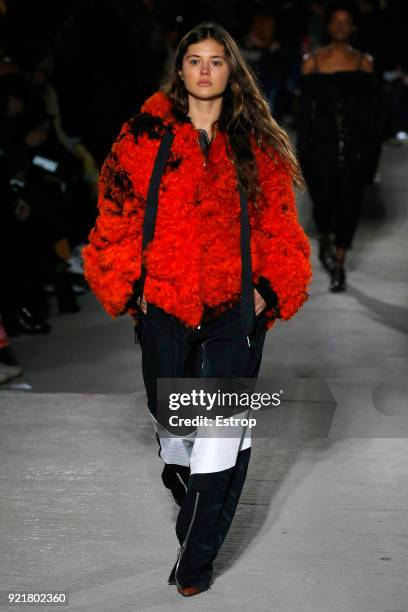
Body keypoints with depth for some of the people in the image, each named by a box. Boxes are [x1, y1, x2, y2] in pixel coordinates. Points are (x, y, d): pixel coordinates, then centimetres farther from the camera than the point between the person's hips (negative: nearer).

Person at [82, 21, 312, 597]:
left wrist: (267, 288, -1)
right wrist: (130, 284, -2)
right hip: (164, 303, 1)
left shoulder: (259, 145, 6)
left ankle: (197, 554, 0)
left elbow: (278, 225, 8)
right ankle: (181, 480, 45)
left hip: (236, 307, 0)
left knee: (221, 426, -9)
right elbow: (119, 214, 3)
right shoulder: (147, 135, 3)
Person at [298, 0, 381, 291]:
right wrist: (303, 148, 0)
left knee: (349, 203, 0)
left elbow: (372, 107, 6)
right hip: (322, 141, -1)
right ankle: (325, 239, 24)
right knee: (324, 198, -10)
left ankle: (339, 264, 11)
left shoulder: (364, 62, 6)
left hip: (354, 143, 1)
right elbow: (305, 106, 4)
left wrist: (373, 148, 1)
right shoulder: (313, 61, 5)